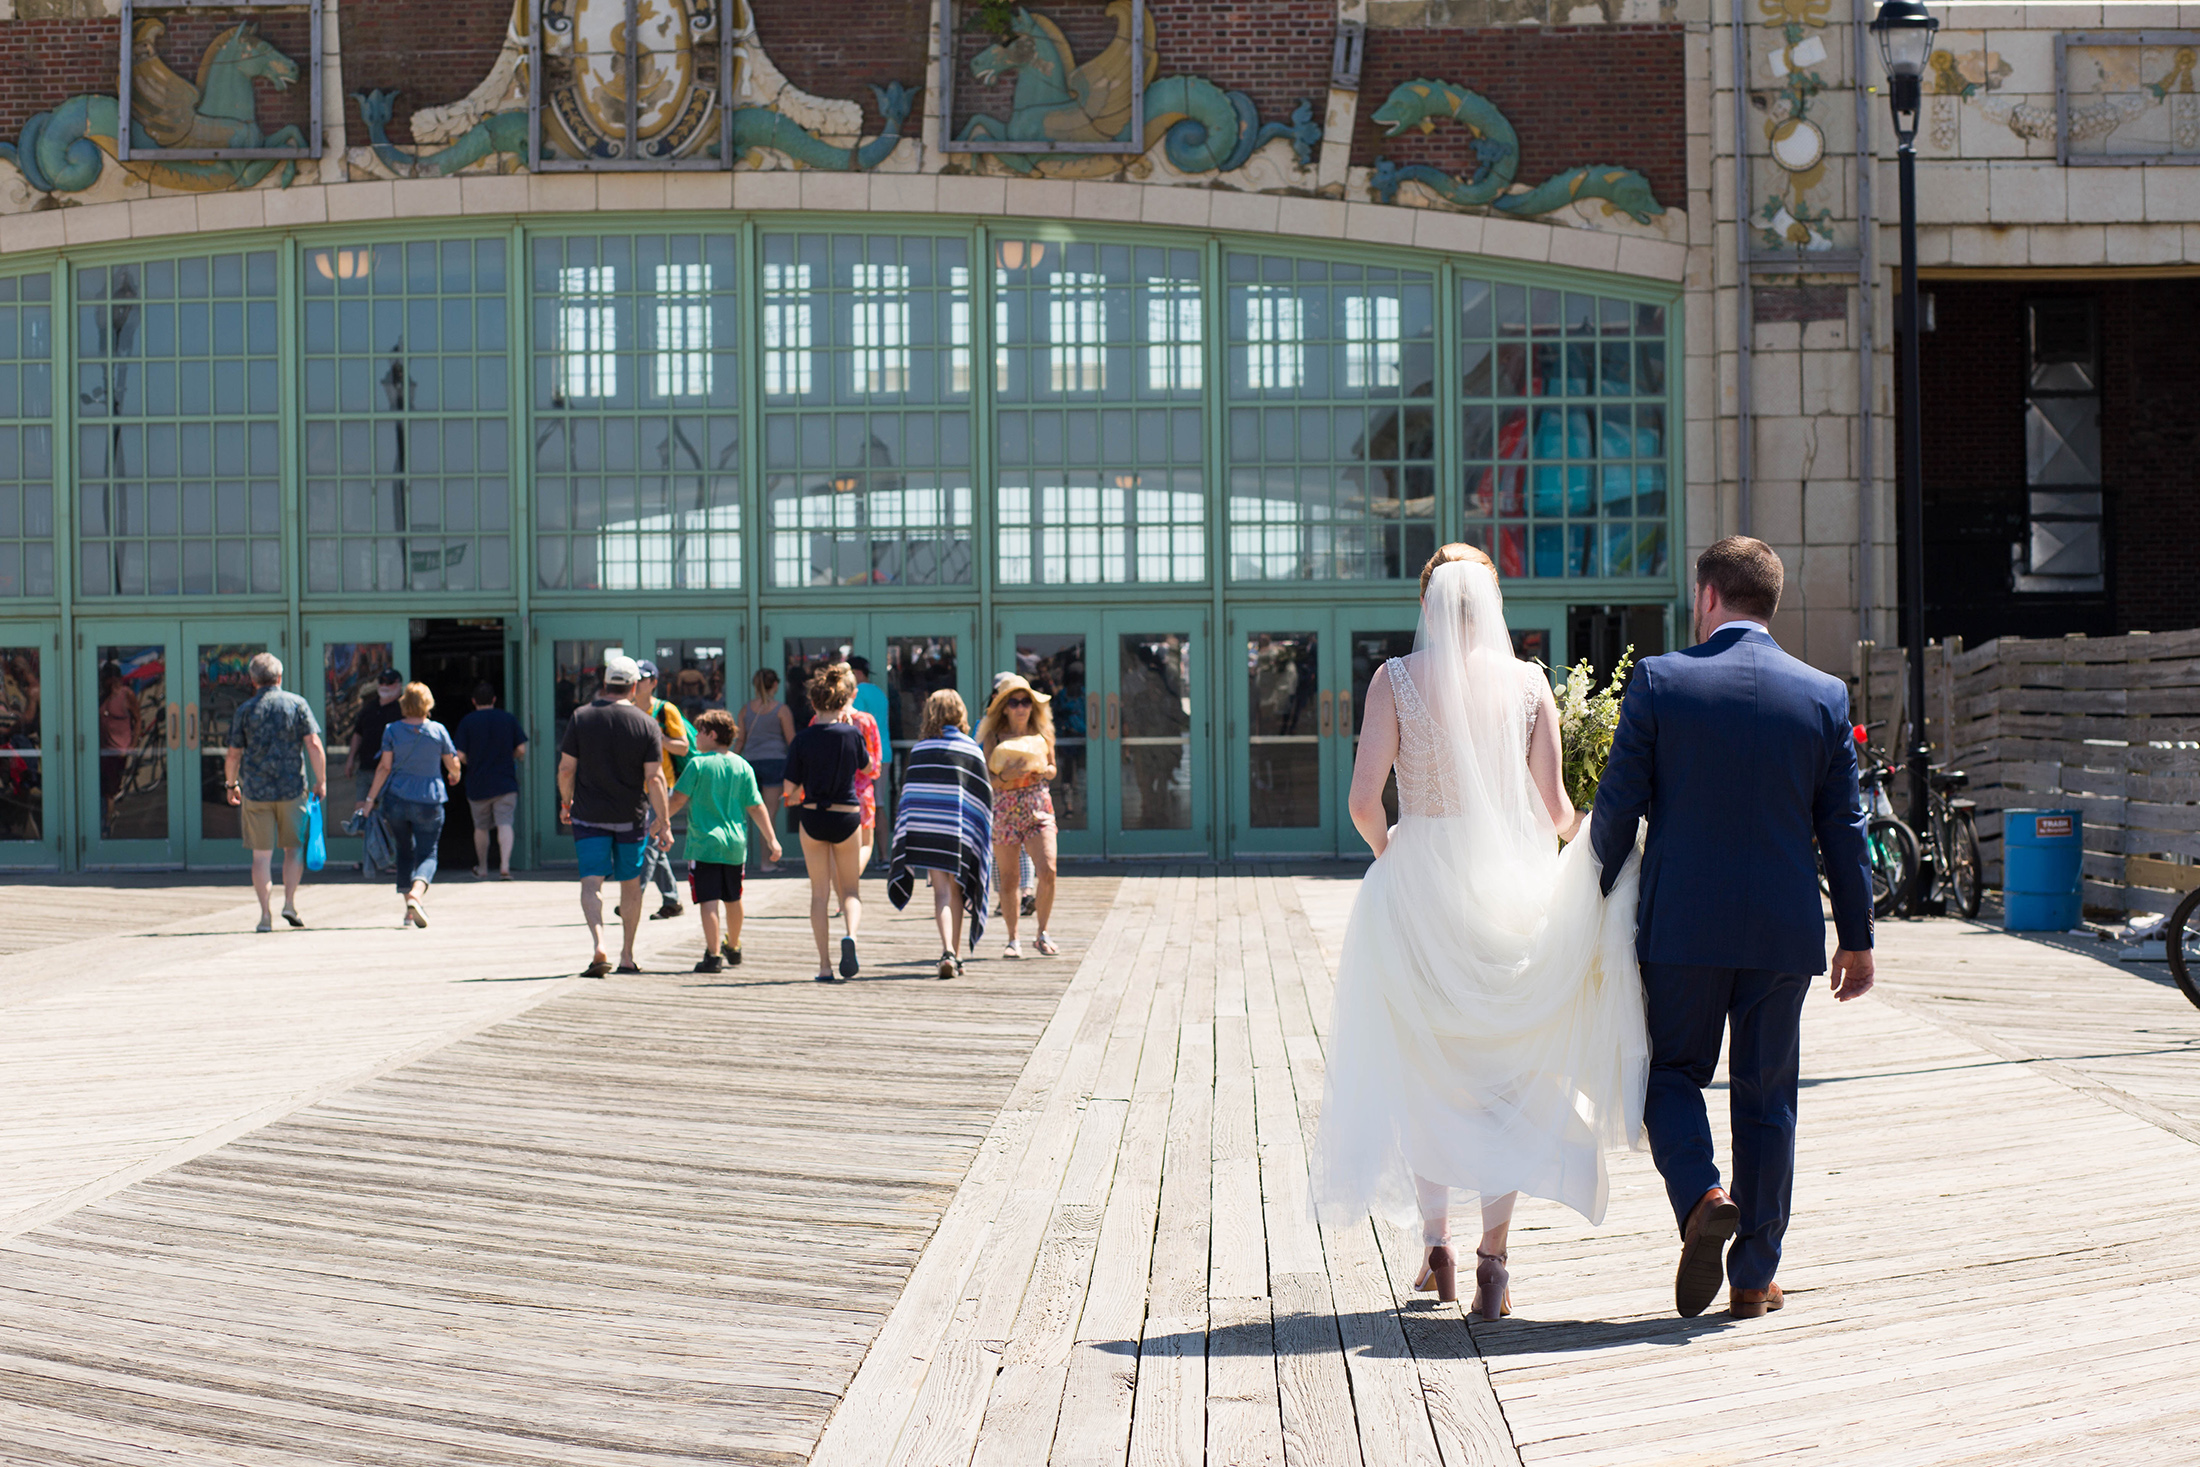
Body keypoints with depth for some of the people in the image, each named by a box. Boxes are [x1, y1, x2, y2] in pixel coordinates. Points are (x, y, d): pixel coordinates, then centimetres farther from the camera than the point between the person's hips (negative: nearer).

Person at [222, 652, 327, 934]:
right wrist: (321, 781, 2)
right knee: (294, 847, 16)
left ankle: (265, 915, 0)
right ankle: (290, 902, 4)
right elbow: (314, 745, -6)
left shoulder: (245, 710, 1)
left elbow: (233, 755, 3)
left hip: (256, 791, 0)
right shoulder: (297, 704, 0)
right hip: (292, 788, 0)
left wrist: (230, 785, 18)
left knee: (262, 854, 4)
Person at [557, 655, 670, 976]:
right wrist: (664, 821, -6)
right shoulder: (647, 724, -6)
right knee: (631, 883, 14)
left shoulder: (581, 717, -4)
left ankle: (599, 947, -24)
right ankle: (627, 955, 19)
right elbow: (654, 778, -10)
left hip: (589, 815, -1)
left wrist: (566, 803, 14)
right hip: (631, 817, 1)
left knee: (591, 881, -3)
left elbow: (566, 769, -3)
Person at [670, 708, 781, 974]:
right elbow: (756, 807, 2)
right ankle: (733, 947, 37)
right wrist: (771, 840, 5)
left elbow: (679, 799, -9)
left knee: (709, 901, -6)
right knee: (732, 898, 20)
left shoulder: (698, 764, -6)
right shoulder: (742, 767, 4)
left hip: (704, 843, -5)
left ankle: (714, 955, -13)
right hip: (735, 843, 5)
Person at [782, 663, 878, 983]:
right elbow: (867, 767, 12)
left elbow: (791, 787, -6)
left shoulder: (802, 739, -7)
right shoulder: (851, 734, -7)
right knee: (849, 889, 14)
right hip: (847, 817, 0)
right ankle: (849, 933, -18)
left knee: (819, 892, 9)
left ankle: (825, 966, 4)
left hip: (813, 818, 0)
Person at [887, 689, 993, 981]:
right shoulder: (972, 750, -1)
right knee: (956, 891, 13)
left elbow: (907, 792, 5)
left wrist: (905, 834, 12)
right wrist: (984, 834, 9)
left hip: (924, 829, 0)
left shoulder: (919, 749, 3)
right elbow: (984, 795, -1)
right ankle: (955, 956, 17)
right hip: (960, 830, 0)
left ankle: (948, 952, -20)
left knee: (941, 891, -1)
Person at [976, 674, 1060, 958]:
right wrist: (1007, 776, -23)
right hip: (1004, 810, -1)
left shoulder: (1042, 733, 6)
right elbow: (986, 779, -4)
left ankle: (1042, 934, 4)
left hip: (1038, 807, 1)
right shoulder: (993, 737, -2)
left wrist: (1043, 770, -6)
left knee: (1047, 871, -14)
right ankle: (1013, 939, 17)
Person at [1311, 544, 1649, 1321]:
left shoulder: (1397, 680, -4)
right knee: (1508, 1069, 8)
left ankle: (1436, 1244, 15)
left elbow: (1364, 798, -10)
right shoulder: (1529, 683, 0)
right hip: (1511, 879, 1)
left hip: (1419, 877, -1)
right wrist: (1579, 835, 23)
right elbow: (1553, 804, 0)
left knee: (1424, 1071, 13)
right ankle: (1493, 1253, 0)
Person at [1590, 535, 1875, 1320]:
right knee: (1766, 1095, 11)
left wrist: (1601, 898, 9)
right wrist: (1856, 937, 12)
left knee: (1673, 1073, 14)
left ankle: (1701, 1197, -13)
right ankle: (1754, 1278, 15)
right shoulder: (1823, 695, 0)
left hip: (1680, 924, -2)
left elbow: (1617, 805, -5)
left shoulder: (1658, 681, -6)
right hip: (1782, 931, 2)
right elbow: (1842, 827, 3)